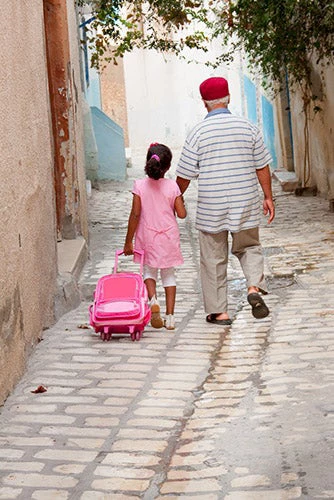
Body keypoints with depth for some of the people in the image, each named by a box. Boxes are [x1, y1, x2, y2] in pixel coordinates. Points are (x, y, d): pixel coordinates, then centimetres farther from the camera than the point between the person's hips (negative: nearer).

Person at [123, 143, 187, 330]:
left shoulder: (140, 185, -9)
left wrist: (128, 241, -4)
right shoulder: (172, 186, -7)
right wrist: (181, 202, 15)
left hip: (147, 237, 0)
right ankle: (170, 316, 9)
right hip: (169, 236, 1)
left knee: (149, 271, 16)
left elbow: (135, 214, -10)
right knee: (169, 274, 12)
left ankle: (153, 299, -14)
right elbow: (182, 214, -8)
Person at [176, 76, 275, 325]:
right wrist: (268, 197, 17)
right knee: (249, 247, 20)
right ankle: (255, 286, -6)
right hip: (245, 204, 2)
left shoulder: (199, 132, -7)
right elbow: (262, 166, 7)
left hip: (211, 209, -2)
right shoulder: (248, 127, 0)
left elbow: (184, 175, -4)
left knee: (214, 259, 8)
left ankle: (219, 311, 12)